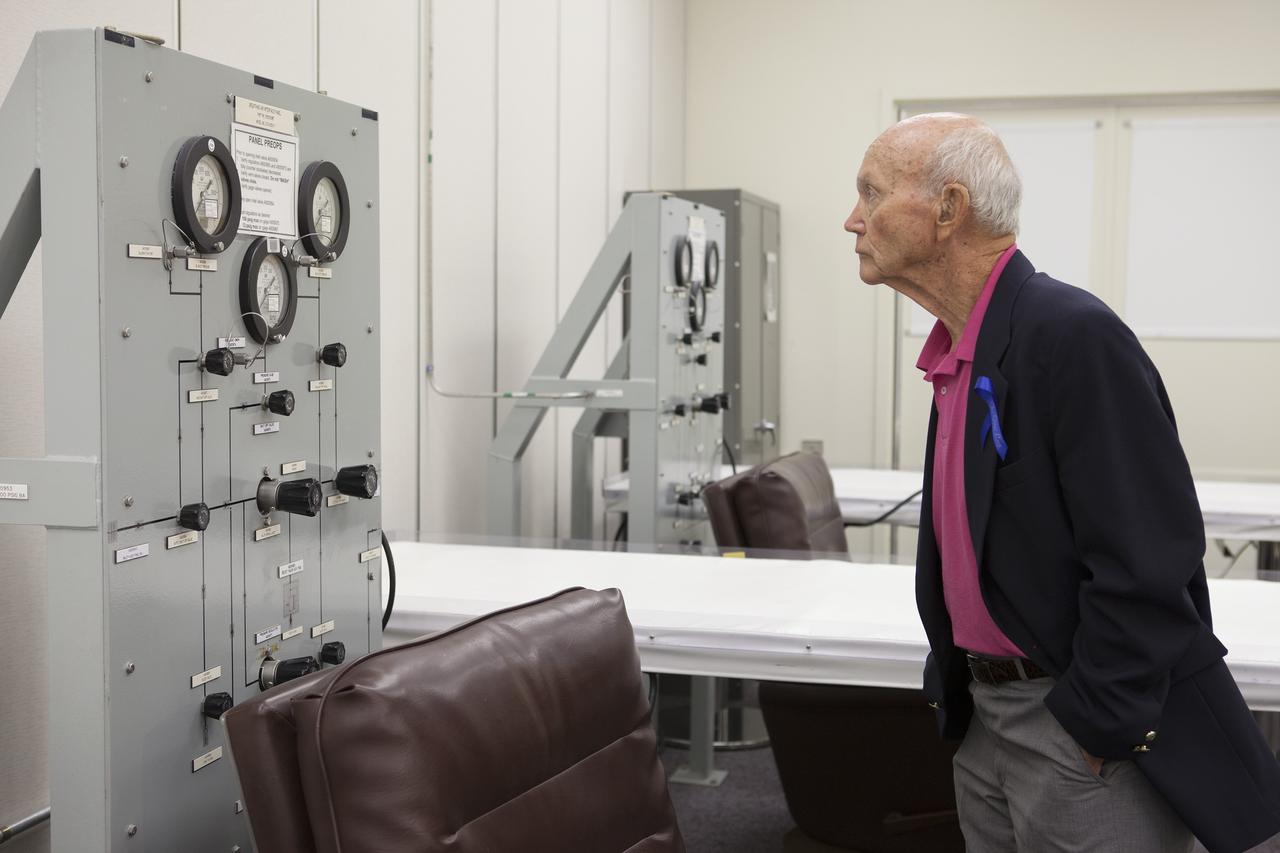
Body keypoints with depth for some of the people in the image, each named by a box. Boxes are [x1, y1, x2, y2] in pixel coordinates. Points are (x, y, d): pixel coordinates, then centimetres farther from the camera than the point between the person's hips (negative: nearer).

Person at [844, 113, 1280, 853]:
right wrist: (953, 686, 15)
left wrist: (1099, 730, -18)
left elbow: (1143, 562, -23)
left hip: (1090, 735, -8)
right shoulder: (958, 353, 9)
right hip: (988, 720, 8)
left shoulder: (1074, 335, -20)